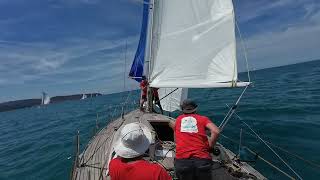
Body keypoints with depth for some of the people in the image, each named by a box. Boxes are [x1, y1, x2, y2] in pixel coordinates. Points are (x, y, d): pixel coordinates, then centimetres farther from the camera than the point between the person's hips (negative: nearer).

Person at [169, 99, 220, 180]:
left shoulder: (178, 119, 17)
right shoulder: (203, 118, 12)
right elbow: (216, 131, -2)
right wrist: (209, 147, 10)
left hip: (182, 159, 1)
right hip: (202, 159, -1)